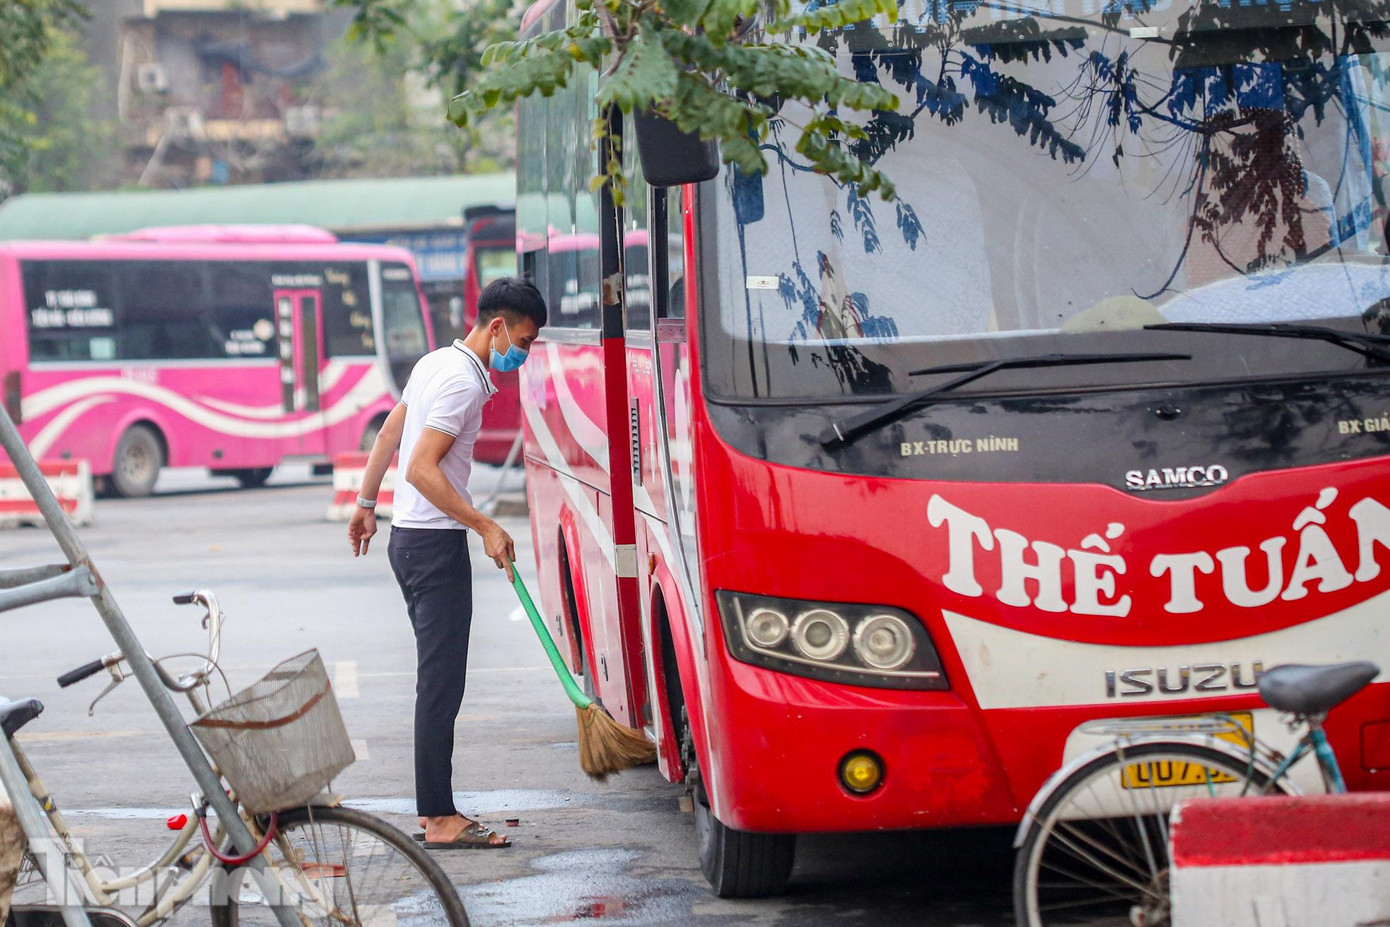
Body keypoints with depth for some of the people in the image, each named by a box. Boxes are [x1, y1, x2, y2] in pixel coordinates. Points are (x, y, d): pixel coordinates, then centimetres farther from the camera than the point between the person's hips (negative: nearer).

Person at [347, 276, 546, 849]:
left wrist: (366, 505, 33)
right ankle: (439, 820, -10)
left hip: (409, 537, 10)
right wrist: (486, 528, -22)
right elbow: (422, 469, -23)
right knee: (441, 681, -9)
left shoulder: (436, 362, 14)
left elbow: (390, 433, 24)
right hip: (436, 542, -10)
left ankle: (432, 810, 15)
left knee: (438, 678, 12)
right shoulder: (464, 380, -17)